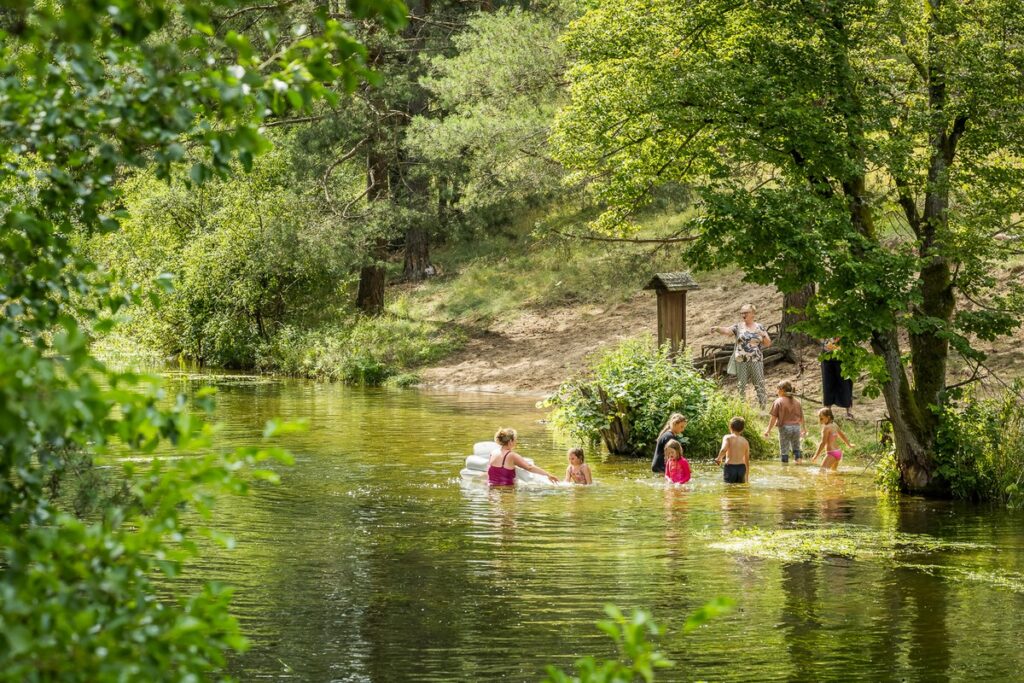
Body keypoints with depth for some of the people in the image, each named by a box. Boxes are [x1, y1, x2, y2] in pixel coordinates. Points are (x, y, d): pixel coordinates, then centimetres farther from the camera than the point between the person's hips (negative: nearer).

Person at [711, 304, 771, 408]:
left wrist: (764, 335, -11)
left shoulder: (760, 327, 7)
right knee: (741, 386, 3)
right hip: (741, 361, 0)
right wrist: (717, 329, -32)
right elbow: (726, 330, -12)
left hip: (756, 361, 0)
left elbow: (768, 343, 9)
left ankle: (763, 408, 6)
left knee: (760, 385, 0)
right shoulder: (738, 327, 4)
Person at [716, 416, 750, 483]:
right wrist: (747, 477, 23)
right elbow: (747, 460, 14)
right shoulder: (745, 441, 11)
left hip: (730, 467, -3)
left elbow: (724, 450, -20)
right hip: (741, 467, 3)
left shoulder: (728, 437, 0)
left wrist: (719, 458, 0)